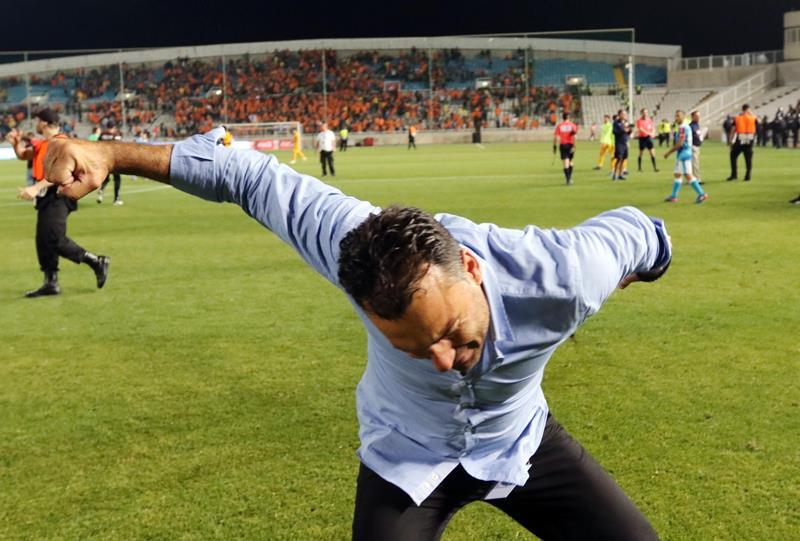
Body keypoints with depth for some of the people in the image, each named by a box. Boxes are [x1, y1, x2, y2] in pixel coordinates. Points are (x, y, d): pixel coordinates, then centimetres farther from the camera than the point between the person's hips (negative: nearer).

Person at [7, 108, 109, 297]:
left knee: (55, 239, -17)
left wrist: (35, 188, -32)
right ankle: (51, 283, 18)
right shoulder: (41, 144, 15)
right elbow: (23, 155, 27)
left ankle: (97, 262, -7)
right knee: (43, 241, 12)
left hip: (58, 196, -10)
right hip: (47, 197, 10)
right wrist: (16, 143, 4)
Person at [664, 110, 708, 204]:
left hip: (684, 154, -11)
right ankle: (673, 196, 21)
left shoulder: (683, 127, -16)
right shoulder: (685, 127, 15)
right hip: (681, 154, 11)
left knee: (687, 175, -10)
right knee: (677, 175, 14)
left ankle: (701, 194, -9)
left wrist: (669, 152, -14)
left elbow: (679, 143, -20)